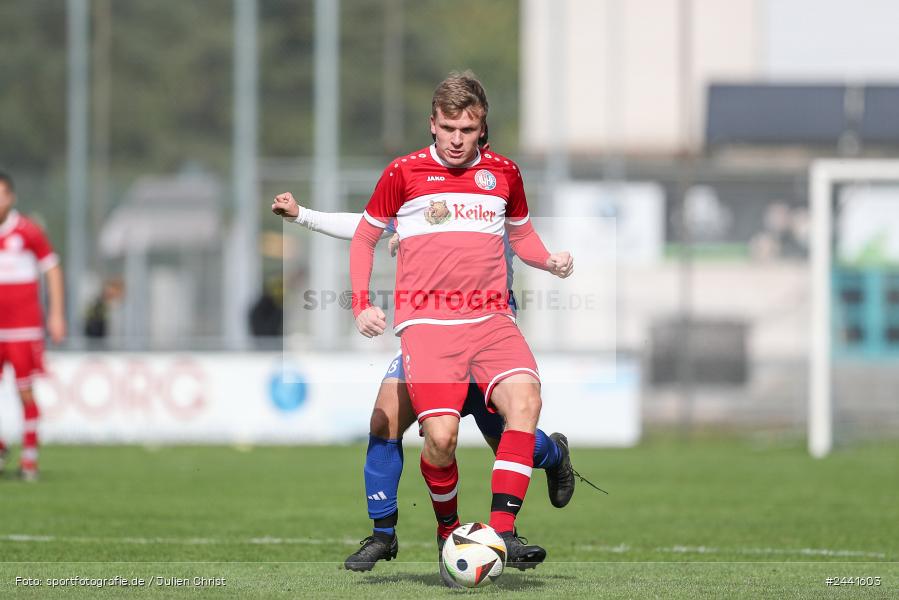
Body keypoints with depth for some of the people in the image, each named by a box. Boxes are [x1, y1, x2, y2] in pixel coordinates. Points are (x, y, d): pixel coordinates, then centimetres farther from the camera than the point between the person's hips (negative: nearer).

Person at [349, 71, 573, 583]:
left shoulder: (503, 173, 13)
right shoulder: (404, 173, 4)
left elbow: (521, 234, 29)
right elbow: (364, 238, 16)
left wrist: (551, 261, 8)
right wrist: (362, 304, 4)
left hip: (492, 319, 3)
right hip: (426, 322, -3)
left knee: (525, 399, -26)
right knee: (441, 436, -18)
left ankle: (502, 531, -28)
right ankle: (448, 530, 11)